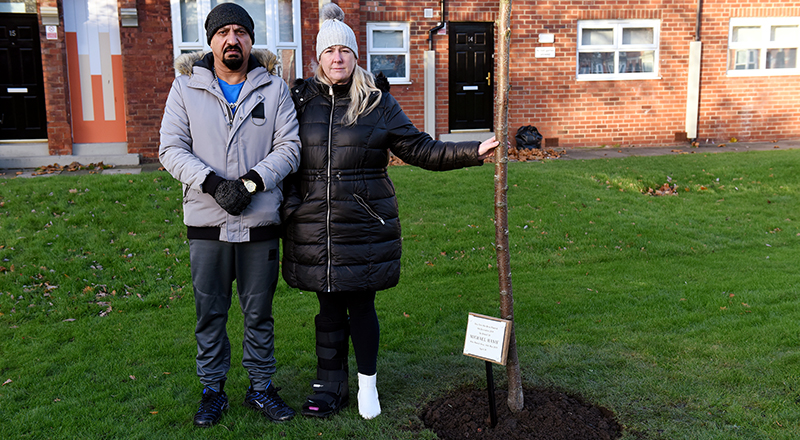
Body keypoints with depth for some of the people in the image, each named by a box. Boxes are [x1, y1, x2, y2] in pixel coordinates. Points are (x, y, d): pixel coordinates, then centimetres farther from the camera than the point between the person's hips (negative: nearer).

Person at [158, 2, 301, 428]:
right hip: (207, 222, 0)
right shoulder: (186, 86, 3)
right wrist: (213, 184, -16)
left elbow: (289, 147, -1)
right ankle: (212, 390, 27)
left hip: (261, 221, 0)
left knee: (259, 312, 11)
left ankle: (261, 387, 27)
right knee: (210, 312, 10)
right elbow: (171, 148, -1)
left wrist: (251, 182, -16)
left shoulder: (274, 87, 4)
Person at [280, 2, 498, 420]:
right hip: (314, 225, 1)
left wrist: (473, 151, -5)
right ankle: (331, 386, 27)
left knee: (361, 306, 5)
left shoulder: (377, 102, 2)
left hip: (363, 225, -1)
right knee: (329, 308, 10)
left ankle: (368, 385, 25)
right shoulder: (301, 99, 5)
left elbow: (421, 149, 2)